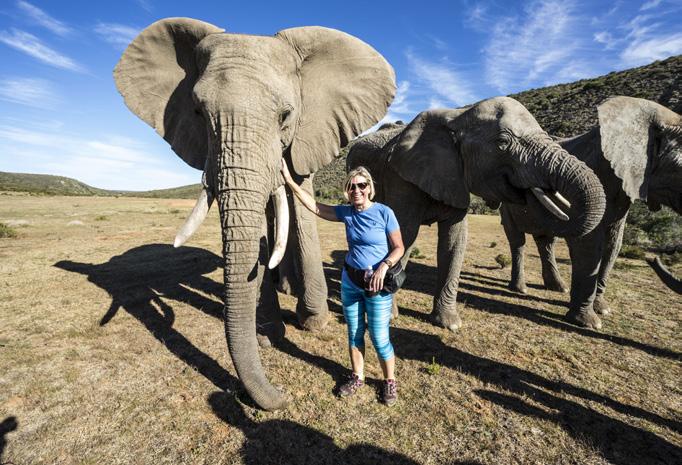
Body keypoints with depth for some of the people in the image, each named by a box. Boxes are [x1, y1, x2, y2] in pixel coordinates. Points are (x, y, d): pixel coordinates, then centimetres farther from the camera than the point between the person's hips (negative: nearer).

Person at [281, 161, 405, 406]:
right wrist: (290, 181, 4)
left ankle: (390, 381, 29)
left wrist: (383, 267, -24)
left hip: (376, 284, -4)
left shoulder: (384, 212, -12)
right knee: (354, 333, 16)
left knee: (379, 338, 5)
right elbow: (314, 206, 6)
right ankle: (357, 377, 36)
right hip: (349, 281, 5)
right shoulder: (346, 212, 0)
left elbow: (398, 248, -8)